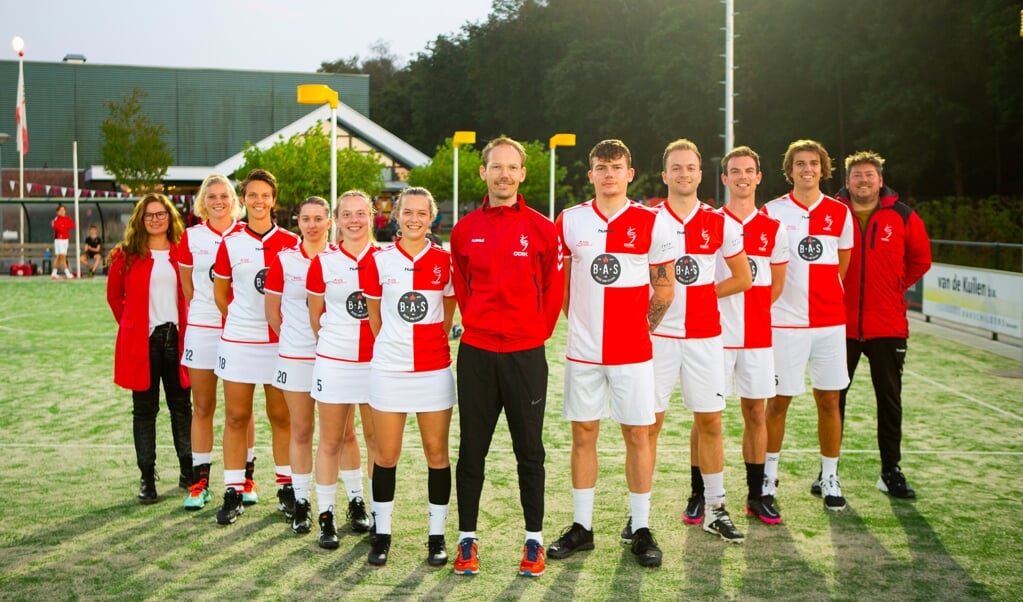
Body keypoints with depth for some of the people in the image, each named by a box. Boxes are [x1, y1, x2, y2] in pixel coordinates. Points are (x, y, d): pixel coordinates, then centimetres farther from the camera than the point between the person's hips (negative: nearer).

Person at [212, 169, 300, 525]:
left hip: (279, 342, -1)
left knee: (281, 416, 7)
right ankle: (233, 494, 12)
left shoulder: (290, 243, 0)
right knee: (236, 416, 4)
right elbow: (220, 291, 12)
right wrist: (238, 320, 5)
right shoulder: (230, 243, 2)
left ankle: (286, 489, 18)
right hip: (238, 341, 1)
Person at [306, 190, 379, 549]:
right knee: (332, 439, 5)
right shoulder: (323, 262, 0)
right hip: (334, 360, 0)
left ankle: (368, 507, 21)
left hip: (375, 361, 1)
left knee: (377, 438, 7)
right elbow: (315, 314, 10)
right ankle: (326, 516, 13)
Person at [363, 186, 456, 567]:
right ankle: (382, 533, 19)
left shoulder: (445, 260, 0)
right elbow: (373, 314, 12)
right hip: (388, 369, 0)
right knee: (386, 454, 5)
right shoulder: (380, 261, 0)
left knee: (437, 453, 5)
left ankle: (437, 536, 16)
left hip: (434, 369, 0)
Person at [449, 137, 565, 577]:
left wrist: (538, 330, 2)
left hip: (526, 354, -2)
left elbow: (554, 288, 5)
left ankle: (534, 541, 15)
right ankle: (467, 540, 17)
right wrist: (477, 323, 8)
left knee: (529, 450, 5)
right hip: (475, 353, 2)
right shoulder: (465, 230, 5)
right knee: (472, 449, 7)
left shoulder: (542, 229, -1)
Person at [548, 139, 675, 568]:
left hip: (633, 351, -2)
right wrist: (579, 322, 8)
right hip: (583, 350, 2)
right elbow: (560, 283, 12)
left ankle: (641, 530, 13)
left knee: (637, 435, 3)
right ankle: (581, 527, 18)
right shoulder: (569, 221, 3)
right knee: (582, 435, 7)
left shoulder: (651, 223, -2)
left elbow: (665, 288, 4)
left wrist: (644, 324, 4)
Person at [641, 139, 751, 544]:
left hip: (705, 337, 1)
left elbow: (743, 278, 12)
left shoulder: (720, 224, 4)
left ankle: (715, 509, 17)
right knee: (650, 422, 2)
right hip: (659, 335, -1)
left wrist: (704, 293, 4)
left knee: (709, 421, 5)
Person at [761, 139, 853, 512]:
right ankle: (769, 475, 16)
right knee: (778, 400, 2)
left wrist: (825, 297, 13)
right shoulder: (771, 212, 0)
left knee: (829, 400, 5)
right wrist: (784, 296, -2)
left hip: (830, 321, 2)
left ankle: (829, 479, 16)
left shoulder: (840, 213, 7)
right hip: (784, 322, -2)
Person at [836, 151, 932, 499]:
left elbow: (921, 258, 12)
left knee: (889, 400, 8)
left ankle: (891, 472, 19)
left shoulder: (902, 216, 1)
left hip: (888, 326, 1)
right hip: (840, 324, -1)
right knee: (833, 398, 7)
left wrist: (898, 285, 6)